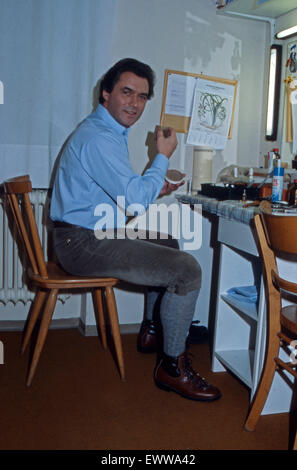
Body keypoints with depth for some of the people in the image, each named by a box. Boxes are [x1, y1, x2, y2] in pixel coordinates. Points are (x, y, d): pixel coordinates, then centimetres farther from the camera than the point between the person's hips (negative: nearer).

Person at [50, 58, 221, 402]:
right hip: (83, 244, -11)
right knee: (188, 270, -17)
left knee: (167, 245, 29)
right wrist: (163, 156, -10)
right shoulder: (98, 138, -20)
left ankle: (152, 329, 36)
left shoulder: (110, 131, 15)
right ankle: (172, 367, -2)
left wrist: (152, 191, 12)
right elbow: (136, 200, -22)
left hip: (96, 234, 11)